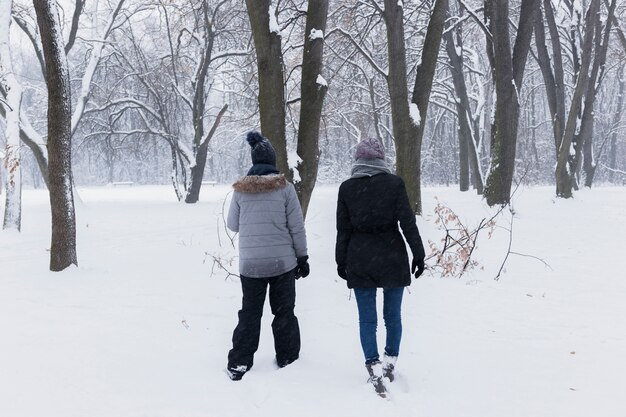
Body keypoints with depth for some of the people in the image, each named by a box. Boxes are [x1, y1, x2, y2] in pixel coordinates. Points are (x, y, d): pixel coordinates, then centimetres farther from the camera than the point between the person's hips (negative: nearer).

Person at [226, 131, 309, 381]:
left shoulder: (240, 190, -2)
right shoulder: (285, 188, -8)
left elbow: (232, 225, 8)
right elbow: (297, 228, -5)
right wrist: (302, 258, 5)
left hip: (250, 264, 1)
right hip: (283, 262, -1)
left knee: (249, 313, 12)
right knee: (284, 312, 13)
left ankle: (239, 364, 10)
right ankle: (287, 360, 20)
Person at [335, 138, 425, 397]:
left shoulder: (346, 188, -1)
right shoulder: (394, 183, -6)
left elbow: (343, 229, 3)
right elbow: (408, 222, -7)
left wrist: (341, 261, 11)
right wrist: (418, 253, 1)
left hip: (360, 261, 1)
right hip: (392, 258, 0)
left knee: (367, 318, 5)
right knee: (392, 315, 14)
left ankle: (374, 370, -3)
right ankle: (390, 363, 24)